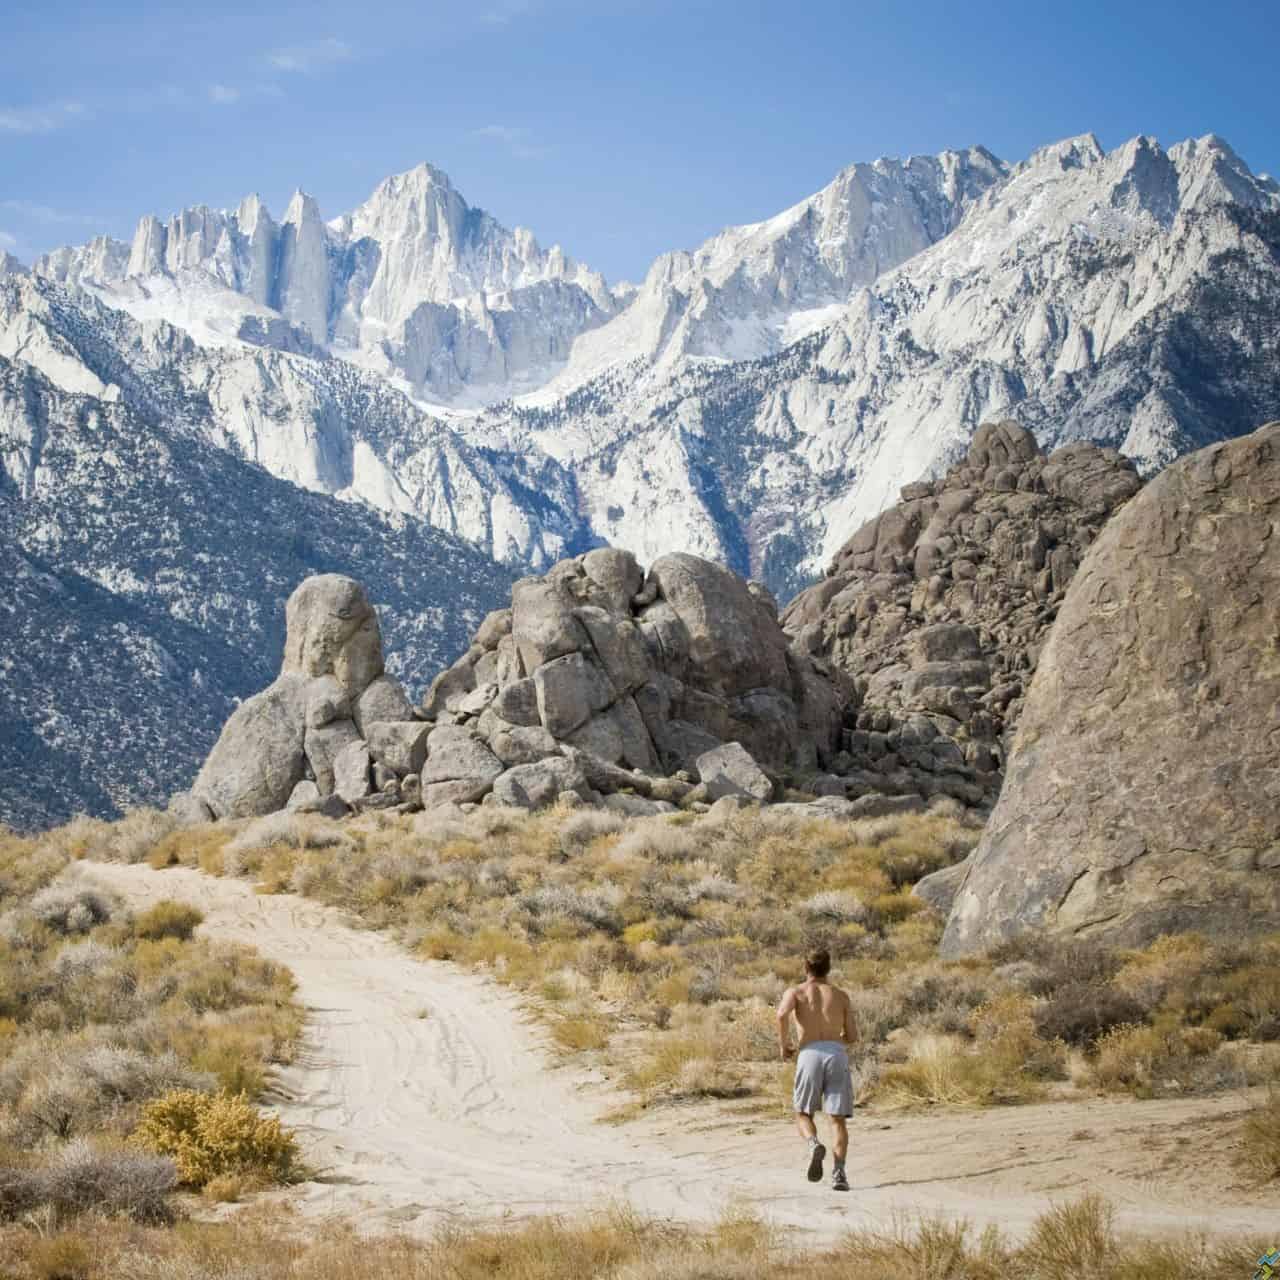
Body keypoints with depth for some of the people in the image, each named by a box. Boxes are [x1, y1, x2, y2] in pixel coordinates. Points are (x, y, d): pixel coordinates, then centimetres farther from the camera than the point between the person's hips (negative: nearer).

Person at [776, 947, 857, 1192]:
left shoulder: (795, 992, 14)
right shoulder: (841, 996, 21)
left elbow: (783, 1014, -8)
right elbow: (852, 1037, 18)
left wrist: (783, 1045, 5)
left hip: (809, 1054, -1)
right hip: (838, 1053, 1)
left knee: (803, 1114, 13)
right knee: (837, 1119, 1)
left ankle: (814, 1145, -19)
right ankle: (839, 1172, -18)